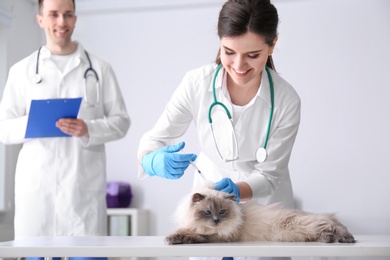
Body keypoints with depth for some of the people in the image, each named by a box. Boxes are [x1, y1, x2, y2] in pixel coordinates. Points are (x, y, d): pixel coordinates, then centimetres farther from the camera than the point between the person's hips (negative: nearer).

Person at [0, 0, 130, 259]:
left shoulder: (100, 68, 8)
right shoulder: (21, 70, 10)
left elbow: (121, 121, 6)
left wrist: (89, 130, -13)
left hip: (85, 185, -1)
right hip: (36, 184, 1)